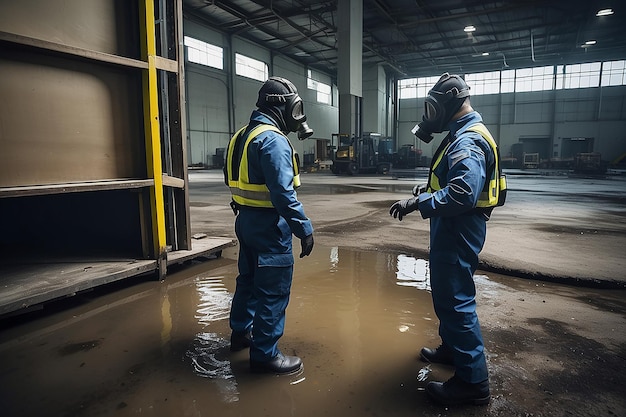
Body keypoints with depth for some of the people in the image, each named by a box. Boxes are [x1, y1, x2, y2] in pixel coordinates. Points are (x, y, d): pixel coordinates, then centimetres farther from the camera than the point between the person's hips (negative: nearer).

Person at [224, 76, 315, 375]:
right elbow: (283, 192, -25)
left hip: (246, 219, 10)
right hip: (268, 225, -10)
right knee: (274, 290, 0)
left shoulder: (243, 135, 12)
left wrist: (245, 212, 19)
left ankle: (241, 332, 38)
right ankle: (265, 354, 10)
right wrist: (304, 228, -21)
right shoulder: (273, 139, -19)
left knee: (249, 278, 22)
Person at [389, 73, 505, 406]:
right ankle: (452, 348, 41)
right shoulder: (464, 134, 14)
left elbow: (462, 194, -34)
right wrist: (429, 189, 14)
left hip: (458, 230, -11)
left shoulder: (468, 141, -21)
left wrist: (418, 203, -30)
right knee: (446, 293, 22)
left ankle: (473, 381, 9)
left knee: (456, 299, -4)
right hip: (455, 228, 11)